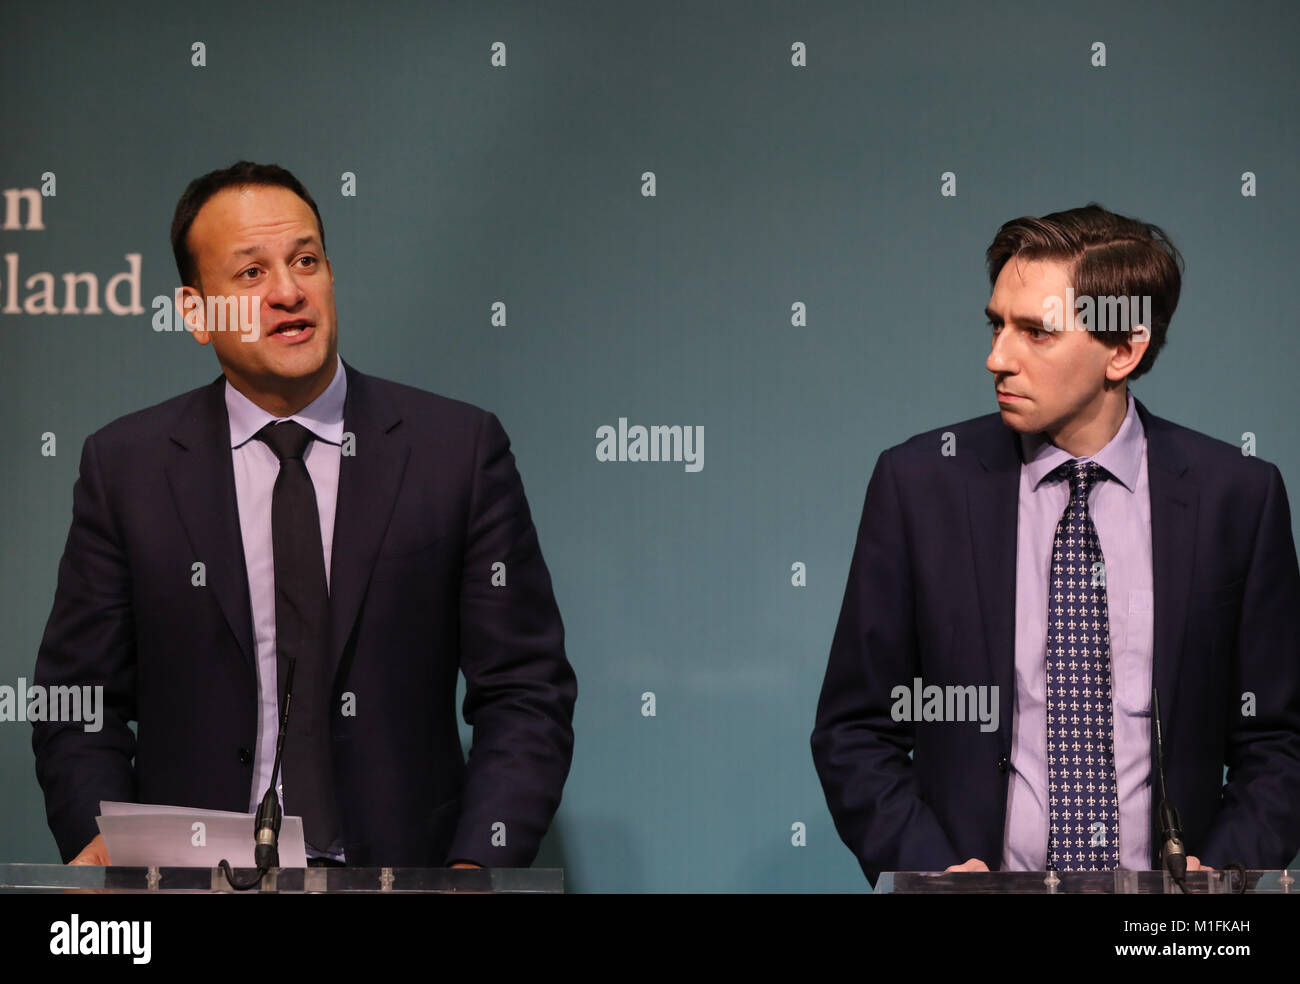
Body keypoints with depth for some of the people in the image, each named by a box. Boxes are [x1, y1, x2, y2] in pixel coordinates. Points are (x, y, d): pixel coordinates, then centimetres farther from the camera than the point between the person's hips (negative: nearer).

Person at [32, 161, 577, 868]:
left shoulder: (460, 449, 5)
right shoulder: (124, 466, 8)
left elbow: (526, 695, 4)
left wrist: (477, 867, -11)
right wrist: (101, 842, -8)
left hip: (402, 871, -1)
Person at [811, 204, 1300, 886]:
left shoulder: (1238, 496, 4)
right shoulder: (918, 484, 4)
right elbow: (855, 732, 6)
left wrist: (1220, 871, -7)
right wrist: (930, 870, -8)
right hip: (982, 881, 0)